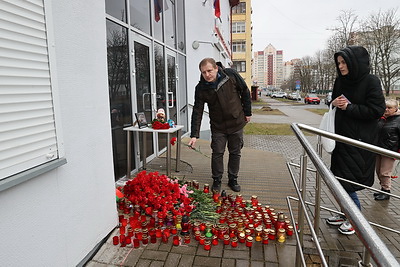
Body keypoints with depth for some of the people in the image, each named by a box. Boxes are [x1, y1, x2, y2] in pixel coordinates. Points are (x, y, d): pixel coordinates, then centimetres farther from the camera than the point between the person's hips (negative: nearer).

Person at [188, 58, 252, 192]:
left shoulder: (231, 75, -14)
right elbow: (197, 112, -13)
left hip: (236, 122, 1)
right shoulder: (201, 88, -13)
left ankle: (233, 179, 28)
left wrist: (247, 112, 2)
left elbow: (245, 92, 0)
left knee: (235, 153, 11)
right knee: (217, 153, 3)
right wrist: (194, 135, -19)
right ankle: (217, 180, 23)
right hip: (218, 126, 0)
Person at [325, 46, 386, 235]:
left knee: (347, 181, -2)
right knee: (339, 178, 13)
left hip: (360, 140, -7)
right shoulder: (340, 81, 8)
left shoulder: (371, 82, -11)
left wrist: (349, 107, -18)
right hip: (341, 137, 7)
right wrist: (334, 103, -4)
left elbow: (377, 111, -14)